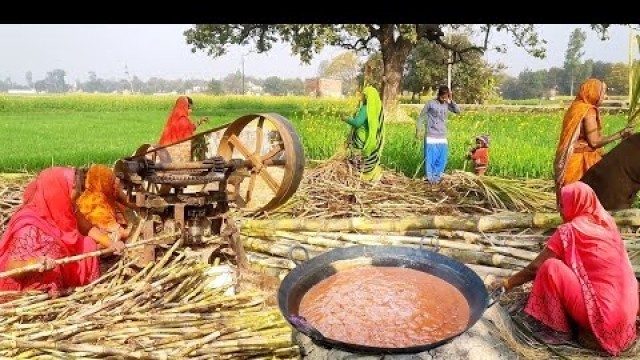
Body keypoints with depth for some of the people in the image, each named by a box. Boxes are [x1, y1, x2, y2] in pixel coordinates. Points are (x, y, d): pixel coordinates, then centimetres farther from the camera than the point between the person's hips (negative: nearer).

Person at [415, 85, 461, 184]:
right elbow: (421, 116, 0)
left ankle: (437, 176, 18)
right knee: (430, 157, -2)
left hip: (442, 137, 4)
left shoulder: (447, 104, 7)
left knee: (442, 158, 5)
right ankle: (430, 177, 9)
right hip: (431, 136, -4)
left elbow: (458, 111, 1)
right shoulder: (430, 103, -5)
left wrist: (451, 100, -6)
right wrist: (418, 130, -3)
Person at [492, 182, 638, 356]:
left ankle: (560, 328, 3)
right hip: (627, 310, 8)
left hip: (601, 314, -8)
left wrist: (508, 284, 10)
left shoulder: (569, 230, -9)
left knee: (550, 267, -8)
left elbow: (535, 267, -4)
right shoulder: (607, 222, 11)